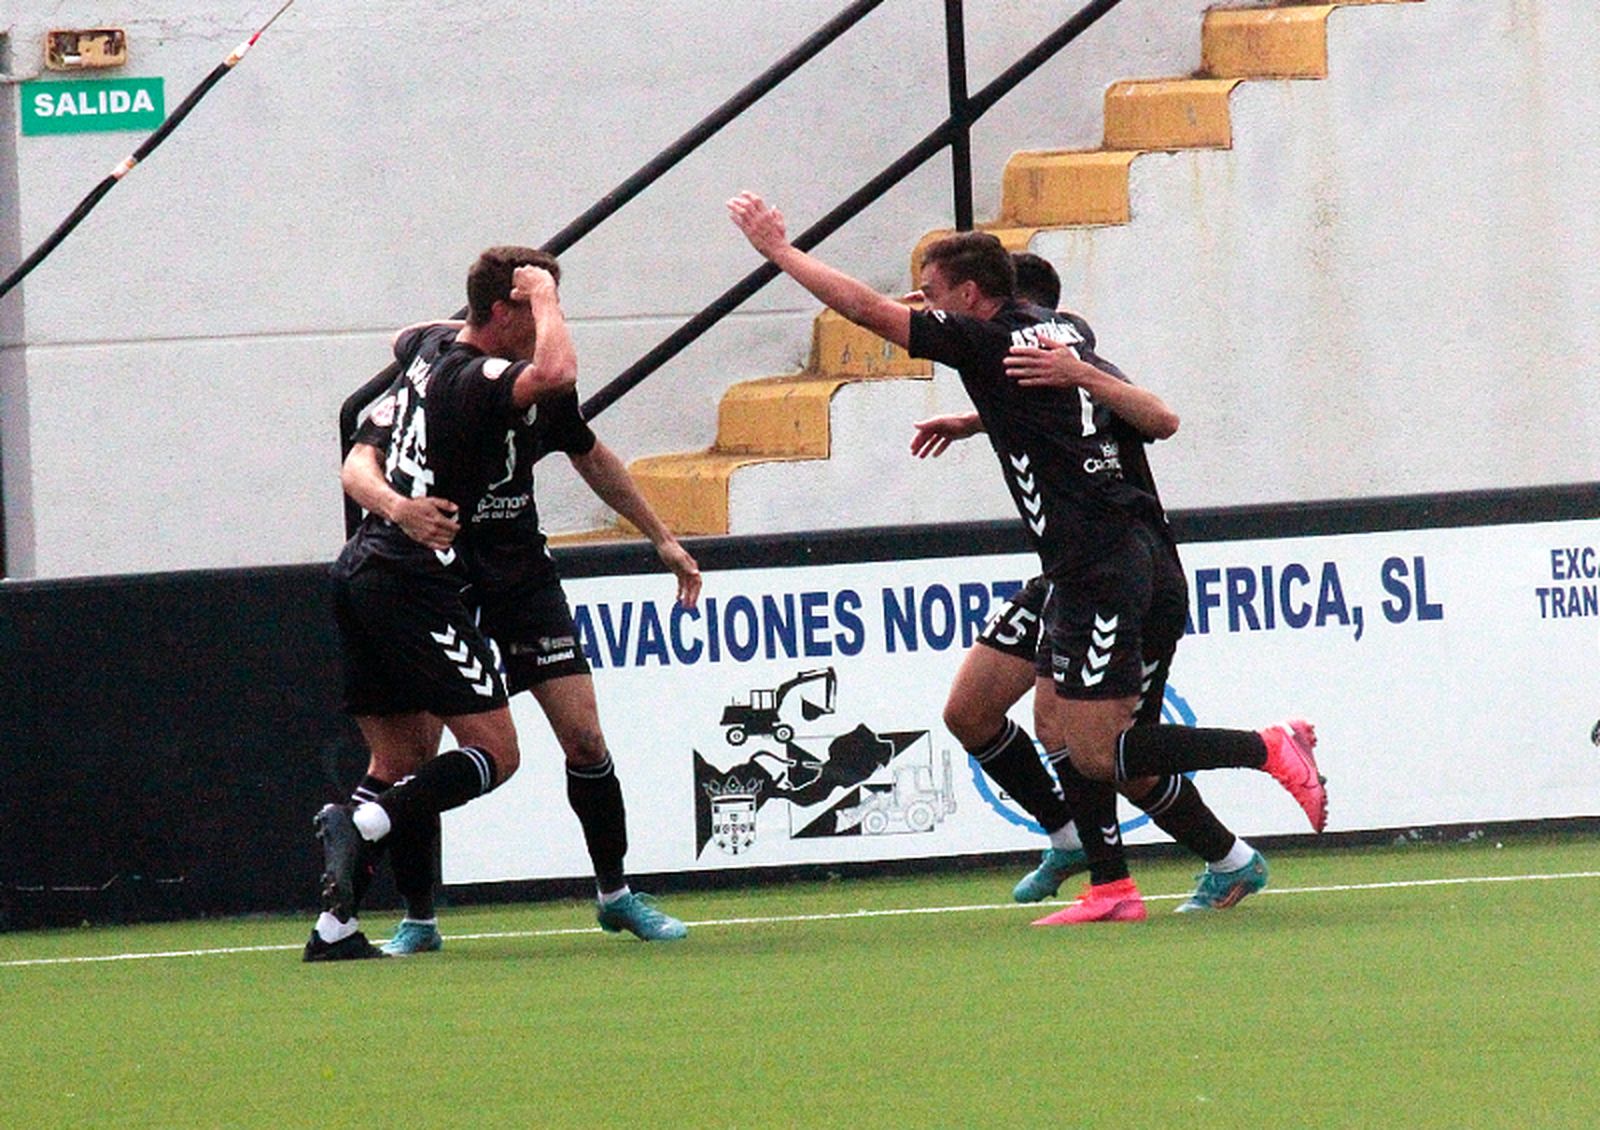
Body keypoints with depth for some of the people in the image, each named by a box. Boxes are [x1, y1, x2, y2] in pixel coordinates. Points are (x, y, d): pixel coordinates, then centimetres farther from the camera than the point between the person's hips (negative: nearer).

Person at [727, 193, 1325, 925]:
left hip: (1102, 568, -9)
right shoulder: (1061, 331, 15)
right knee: (1054, 724, 14)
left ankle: (1269, 748, -12)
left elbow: (866, 308, -9)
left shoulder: (988, 343, -9)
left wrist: (779, 250, 2)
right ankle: (1110, 888, 13)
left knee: (1092, 753, -8)